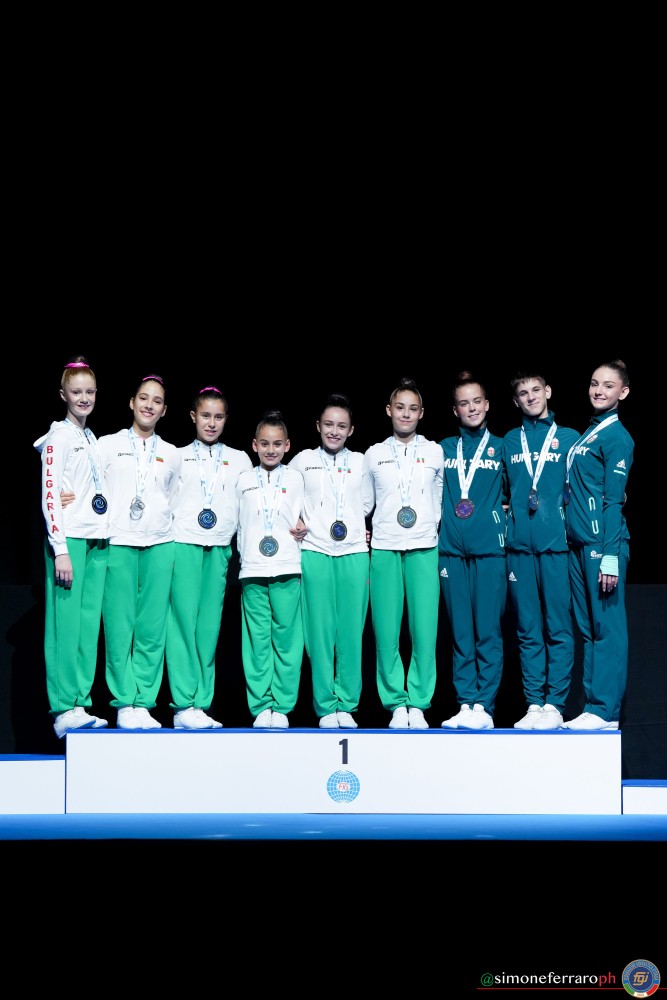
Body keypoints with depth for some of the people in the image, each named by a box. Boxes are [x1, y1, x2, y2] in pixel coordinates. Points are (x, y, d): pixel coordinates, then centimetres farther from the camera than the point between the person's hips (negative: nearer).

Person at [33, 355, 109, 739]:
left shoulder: (93, 439, 18)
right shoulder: (58, 437, -3)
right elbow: (49, 496, -10)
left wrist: (105, 540, 14)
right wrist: (60, 549, -17)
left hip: (97, 541, 7)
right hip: (69, 539, -7)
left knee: (89, 627, 4)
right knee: (66, 624, -8)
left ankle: (82, 705, 6)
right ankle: (65, 710, -7)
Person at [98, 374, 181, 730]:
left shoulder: (172, 455, 16)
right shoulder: (108, 445, 9)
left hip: (159, 546, 2)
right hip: (118, 543, -2)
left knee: (152, 628, -2)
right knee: (119, 627, -5)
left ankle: (144, 703, 3)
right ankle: (124, 704, 0)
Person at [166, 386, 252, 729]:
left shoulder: (240, 460, 14)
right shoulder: (178, 457, 9)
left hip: (220, 548, 2)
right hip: (184, 546, -2)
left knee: (209, 626, 0)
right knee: (184, 622, -8)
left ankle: (201, 704, 3)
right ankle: (184, 705, -7)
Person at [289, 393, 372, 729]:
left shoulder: (360, 463, 12)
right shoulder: (302, 461, 9)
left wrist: (359, 530, 12)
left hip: (354, 553, 1)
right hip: (315, 553, -1)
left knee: (351, 631, -1)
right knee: (320, 631, -3)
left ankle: (347, 705, 7)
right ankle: (326, 707, 3)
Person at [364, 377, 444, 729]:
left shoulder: (435, 453, 10)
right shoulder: (374, 455, 12)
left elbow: (442, 501, 17)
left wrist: (434, 529, 12)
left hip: (424, 549, 0)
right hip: (384, 550, 1)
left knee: (424, 631, -7)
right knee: (386, 632, -4)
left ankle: (418, 705, 1)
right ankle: (396, 704, 4)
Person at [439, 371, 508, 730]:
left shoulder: (500, 447, 9)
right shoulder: (444, 449, 13)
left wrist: (500, 509, 2)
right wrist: (448, 515, 7)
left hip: (489, 548, -2)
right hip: (451, 549, 2)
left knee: (488, 631, -5)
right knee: (460, 633, 3)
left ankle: (484, 706, -2)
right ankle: (465, 704, 7)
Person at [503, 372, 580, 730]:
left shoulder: (568, 438, 9)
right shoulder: (508, 443, 15)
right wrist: (508, 516, 6)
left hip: (556, 543, -2)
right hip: (519, 545, 2)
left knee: (558, 629, -4)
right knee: (528, 630, 4)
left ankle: (554, 704, 0)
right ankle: (533, 704, 9)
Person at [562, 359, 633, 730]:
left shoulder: (617, 437, -7)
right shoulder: (585, 435, 18)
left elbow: (614, 500, -13)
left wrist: (610, 556, -17)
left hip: (602, 543, -9)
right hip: (578, 543, 9)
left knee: (607, 627, -4)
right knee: (588, 629, 11)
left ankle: (606, 711, -2)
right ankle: (594, 707, 16)